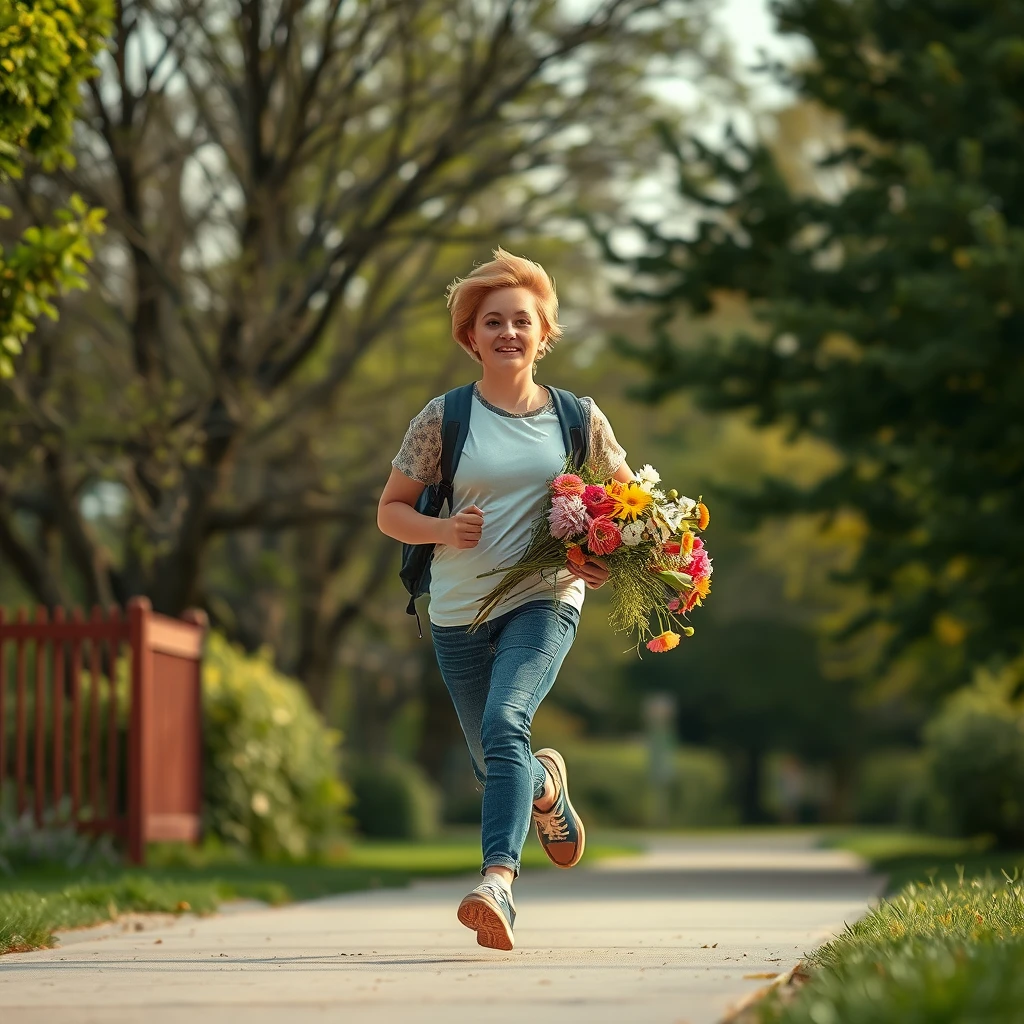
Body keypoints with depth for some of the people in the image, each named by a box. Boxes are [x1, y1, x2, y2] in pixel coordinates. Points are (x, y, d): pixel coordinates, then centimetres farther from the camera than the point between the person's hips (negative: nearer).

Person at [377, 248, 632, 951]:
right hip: (460, 610, 2)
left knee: (505, 722, -28)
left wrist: (612, 556, -5)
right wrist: (443, 529, -15)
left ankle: (499, 881, -39)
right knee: (493, 764, 12)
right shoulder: (443, 418, 1)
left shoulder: (577, 417, 3)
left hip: (545, 600, -2)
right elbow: (390, 511, 6)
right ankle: (547, 785, 49)